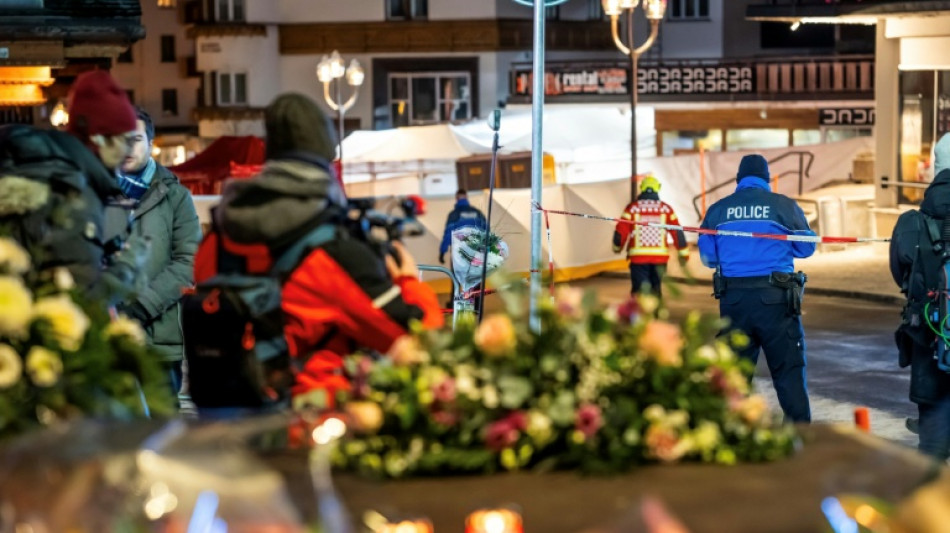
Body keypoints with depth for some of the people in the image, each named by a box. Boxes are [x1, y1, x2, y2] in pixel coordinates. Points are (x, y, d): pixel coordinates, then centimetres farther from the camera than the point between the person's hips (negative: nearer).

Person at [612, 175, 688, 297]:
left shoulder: (632, 207, 0)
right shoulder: (665, 208, 5)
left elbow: (621, 231, 1)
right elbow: (677, 232, 4)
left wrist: (617, 247, 20)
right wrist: (684, 253, 13)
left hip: (638, 255, -2)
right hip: (659, 255, 2)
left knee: (640, 286, -3)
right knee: (656, 286, 17)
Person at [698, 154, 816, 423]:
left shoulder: (718, 210, 5)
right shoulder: (784, 206, -2)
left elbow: (707, 256, 10)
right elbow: (806, 247, 8)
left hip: (733, 299, 3)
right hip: (775, 299, -2)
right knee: (788, 369, 3)